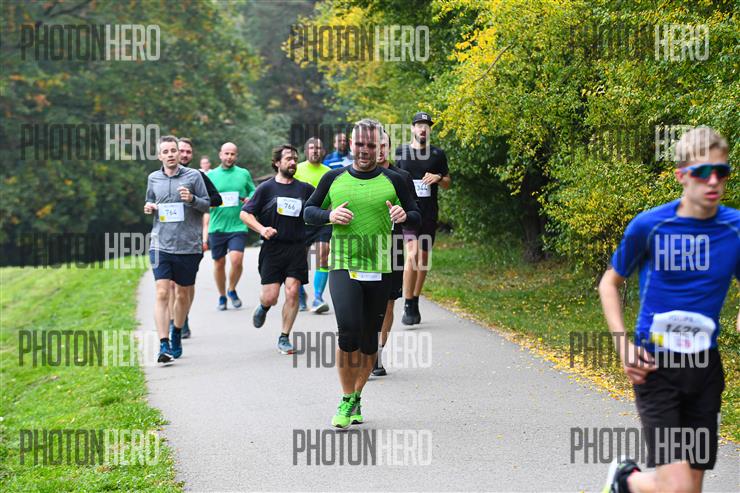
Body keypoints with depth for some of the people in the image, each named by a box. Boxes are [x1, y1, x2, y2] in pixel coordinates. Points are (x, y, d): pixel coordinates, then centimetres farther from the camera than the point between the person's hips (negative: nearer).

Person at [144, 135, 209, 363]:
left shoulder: (193, 176, -1)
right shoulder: (153, 178, 8)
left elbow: (207, 205, 3)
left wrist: (192, 199, -17)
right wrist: (148, 207, 0)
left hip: (188, 245, 0)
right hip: (161, 244, 0)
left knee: (182, 294, 13)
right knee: (162, 293, -12)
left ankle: (176, 334, 37)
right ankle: (164, 346, -16)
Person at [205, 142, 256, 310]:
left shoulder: (244, 174, 5)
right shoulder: (211, 175, 5)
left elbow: (253, 192, 16)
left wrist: (250, 199, -5)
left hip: (238, 226, -1)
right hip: (216, 226, 1)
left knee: (236, 260, -16)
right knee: (219, 263, 9)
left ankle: (232, 290, 9)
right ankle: (222, 296, 28)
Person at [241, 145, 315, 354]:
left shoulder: (305, 188, 9)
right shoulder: (266, 188, 2)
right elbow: (245, 213, 1)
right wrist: (261, 229, -14)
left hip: (297, 248, 2)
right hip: (272, 248, -2)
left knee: (292, 292, -8)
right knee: (270, 297, -6)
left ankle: (284, 338, 5)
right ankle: (263, 307, 32)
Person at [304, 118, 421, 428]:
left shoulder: (392, 181, 5)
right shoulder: (334, 179, 7)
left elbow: (417, 216, 9)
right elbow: (308, 212, 15)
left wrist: (404, 216, -14)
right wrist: (329, 215, -7)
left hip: (379, 271, 1)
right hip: (343, 266, -1)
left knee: (369, 341, 7)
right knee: (348, 332, -19)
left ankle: (356, 398, 27)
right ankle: (346, 401, -4)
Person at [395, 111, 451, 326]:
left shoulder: (438, 154, 8)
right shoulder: (400, 152, 6)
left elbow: (448, 183, 12)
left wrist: (438, 178, -8)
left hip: (429, 212, 3)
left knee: (423, 257, 9)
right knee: (412, 253, -20)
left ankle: (415, 303, 23)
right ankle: (408, 306, -17)